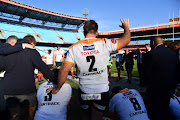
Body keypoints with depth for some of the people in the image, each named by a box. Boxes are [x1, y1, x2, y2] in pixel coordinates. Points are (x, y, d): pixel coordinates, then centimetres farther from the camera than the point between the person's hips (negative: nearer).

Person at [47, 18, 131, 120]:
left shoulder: (74, 48, -9)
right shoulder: (104, 43, -12)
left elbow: (64, 70, -12)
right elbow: (126, 40, -3)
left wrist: (57, 88, 3)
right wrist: (126, 27, 18)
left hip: (84, 91, 2)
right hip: (102, 91, -2)